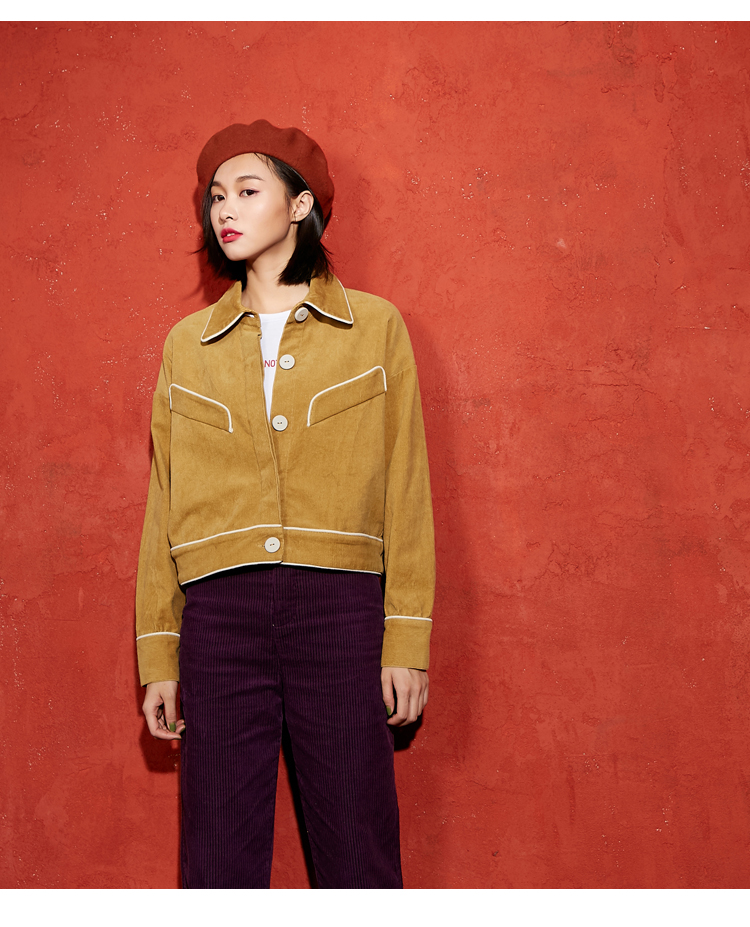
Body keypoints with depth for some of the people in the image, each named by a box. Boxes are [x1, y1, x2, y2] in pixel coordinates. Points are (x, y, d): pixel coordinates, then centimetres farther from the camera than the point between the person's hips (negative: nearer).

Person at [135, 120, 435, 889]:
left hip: (340, 610, -2)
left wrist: (406, 641, -2)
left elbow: (406, 491, 4)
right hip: (219, 616, 2)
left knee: (357, 860, 2)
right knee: (218, 864, 5)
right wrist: (158, 655, 7)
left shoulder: (375, 328, 7)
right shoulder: (188, 344, 13)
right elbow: (164, 505, 12)